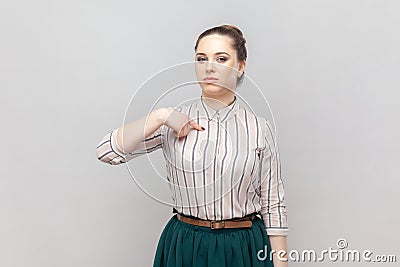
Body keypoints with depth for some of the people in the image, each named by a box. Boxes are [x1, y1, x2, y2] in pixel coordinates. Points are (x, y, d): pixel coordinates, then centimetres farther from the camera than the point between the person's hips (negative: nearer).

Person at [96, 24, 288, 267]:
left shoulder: (259, 128, -4)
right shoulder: (174, 123, -2)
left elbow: (273, 206, -2)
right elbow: (107, 151, -10)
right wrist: (159, 116, -18)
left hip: (244, 248, 0)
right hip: (184, 247, 1)